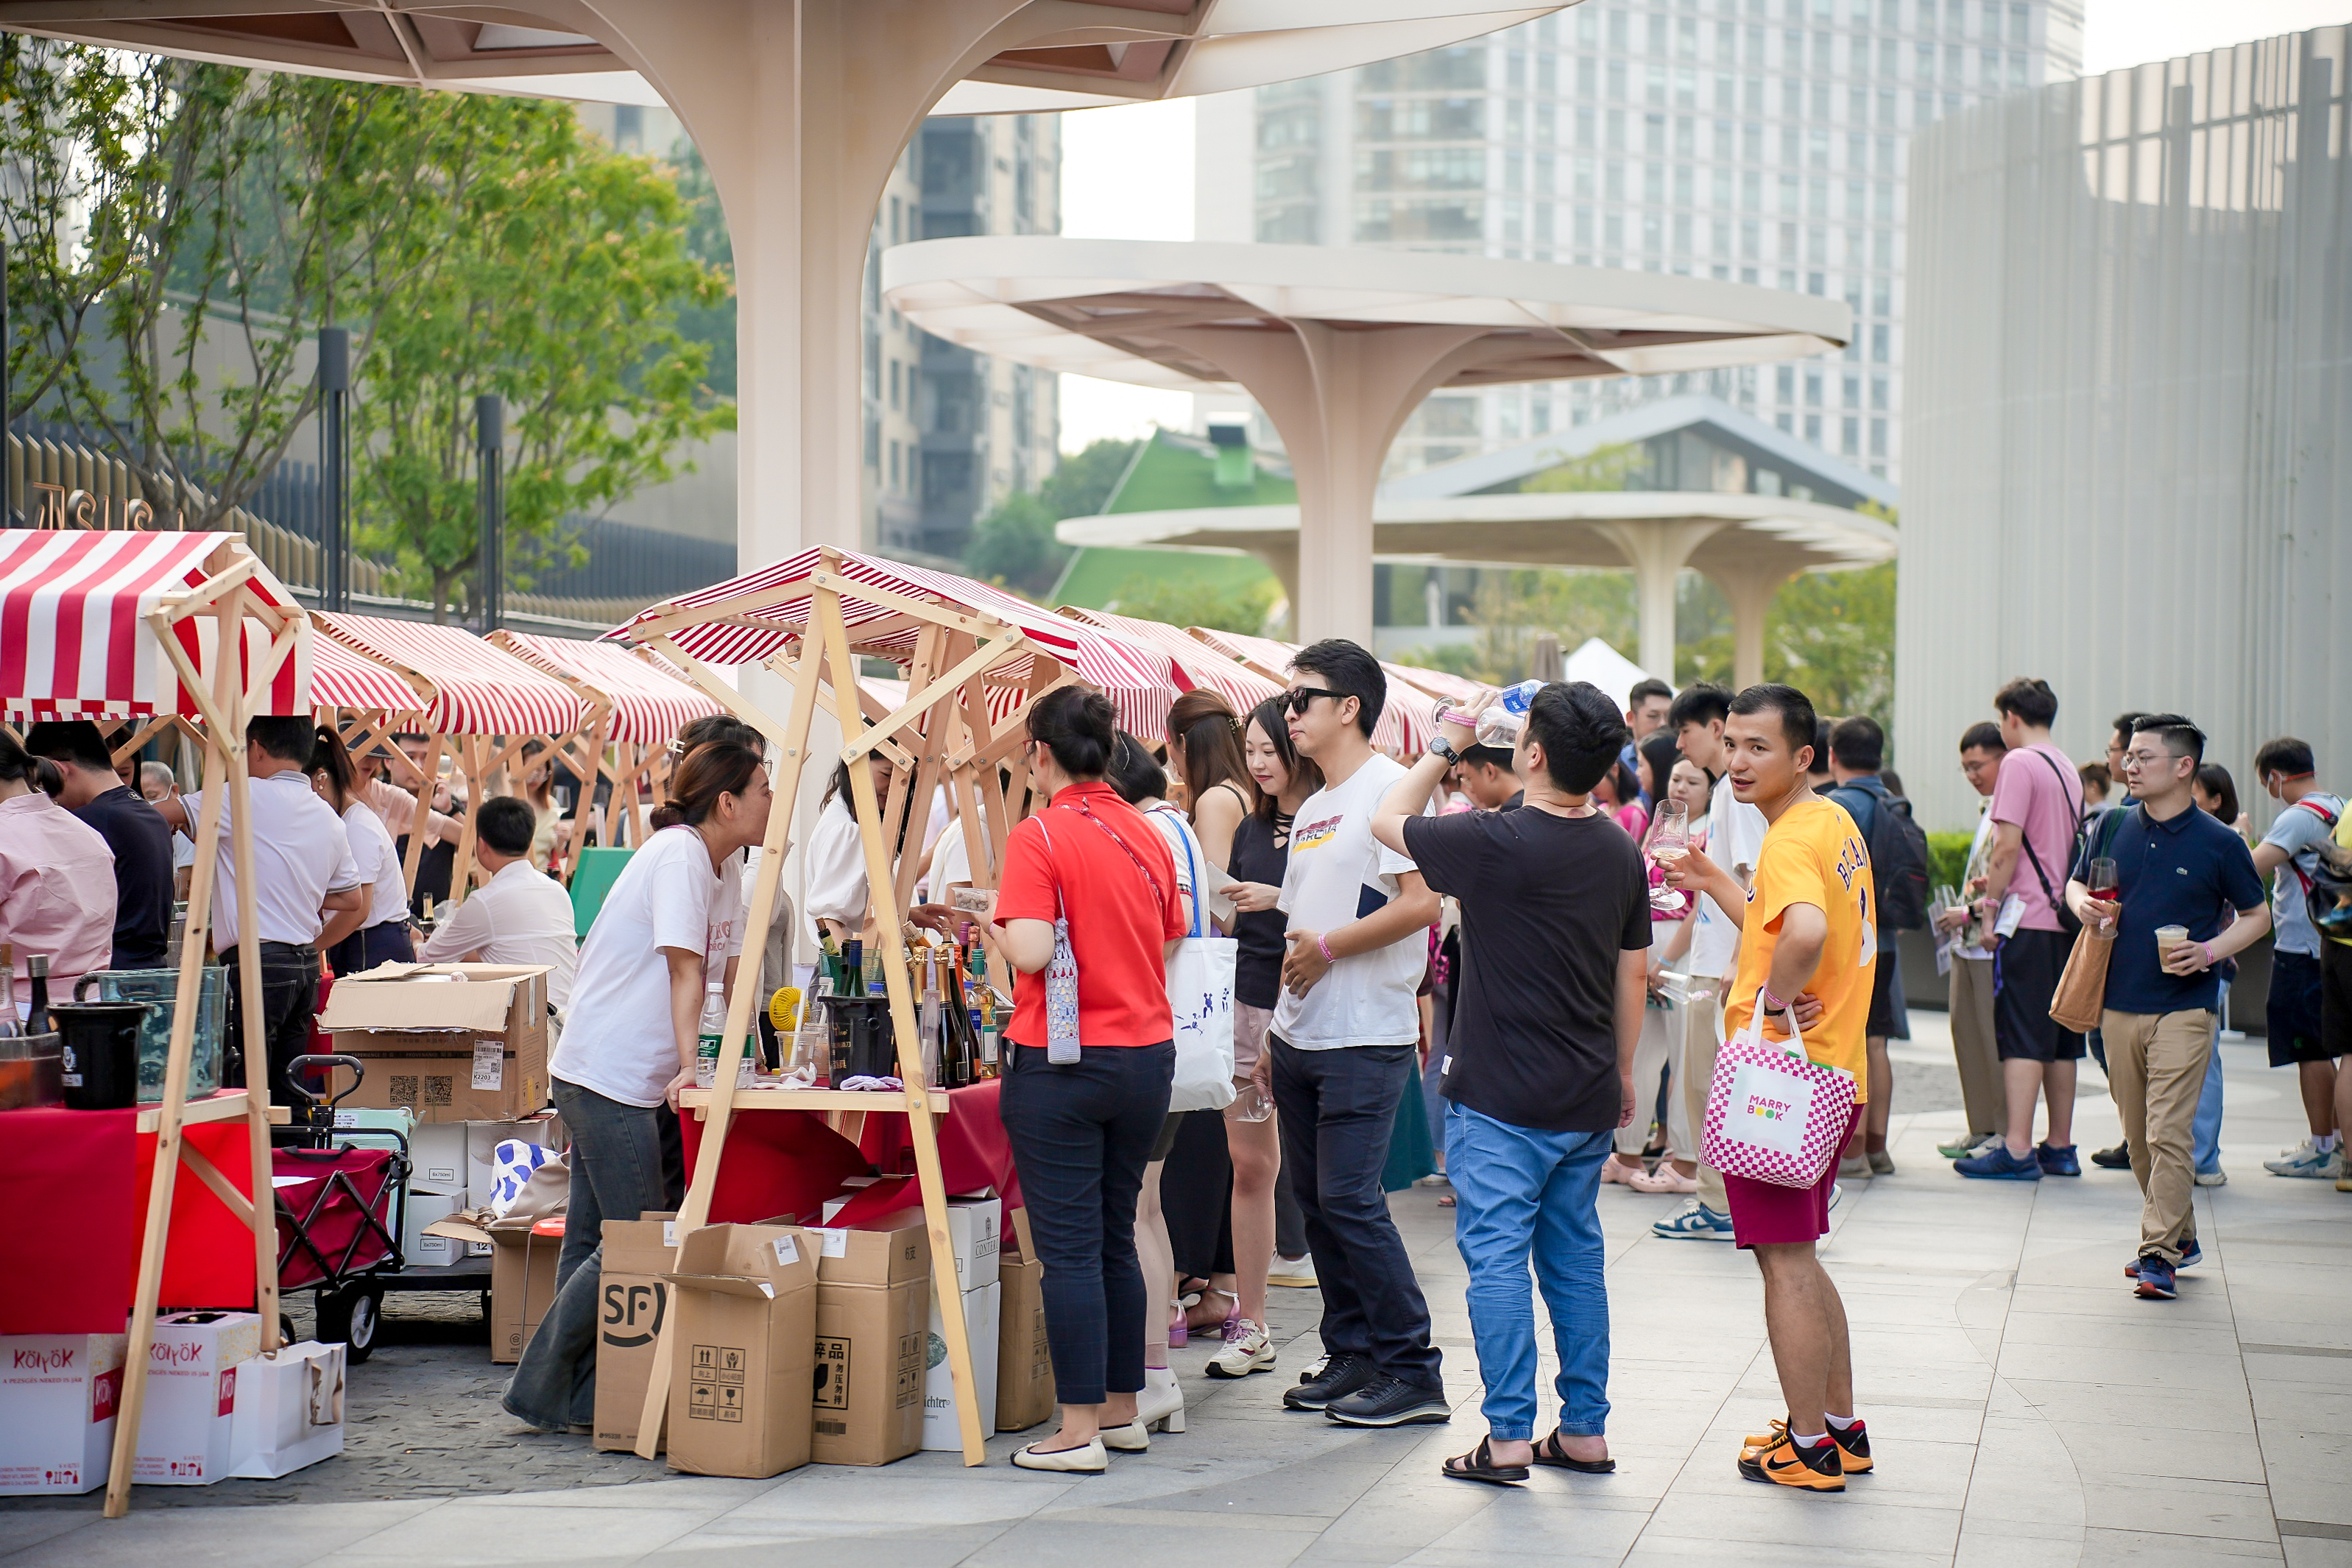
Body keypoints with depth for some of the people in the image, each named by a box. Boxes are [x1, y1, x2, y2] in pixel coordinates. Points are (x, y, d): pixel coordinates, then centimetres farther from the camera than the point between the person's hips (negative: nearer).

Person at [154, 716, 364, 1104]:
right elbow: (355, 905, 20)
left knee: (240, 1089, -9)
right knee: (290, 1097, 10)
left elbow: (159, 815, -4)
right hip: (307, 967, 8)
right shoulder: (330, 820, 15)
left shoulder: (248, 798, -7)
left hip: (257, 964, -8)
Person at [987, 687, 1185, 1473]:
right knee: (1116, 1238, 16)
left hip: (1062, 1062, -6)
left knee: (1069, 1247, -2)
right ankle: (1122, 1411, 23)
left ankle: (1080, 1431, 0)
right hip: (1147, 1055, 6)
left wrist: (993, 923, 0)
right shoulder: (1147, 835, 8)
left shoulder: (1038, 836, -11)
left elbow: (1031, 952, -19)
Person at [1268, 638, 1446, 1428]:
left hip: (1364, 1038, -9)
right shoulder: (1312, 808, 18)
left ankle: (1413, 1372, -4)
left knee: (1350, 1200, -11)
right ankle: (1352, 1356, 20)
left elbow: (1421, 901, -20)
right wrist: (1276, 1033, 17)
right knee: (1314, 1197, 10)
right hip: (1300, 1035, 9)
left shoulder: (1387, 789, -10)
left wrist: (1328, 947, -14)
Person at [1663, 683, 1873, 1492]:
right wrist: (1714, 883, 24)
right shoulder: (1835, 823, 12)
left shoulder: (1791, 840, -19)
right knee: (1800, 1259, 19)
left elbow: (1804, 933, -40)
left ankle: (1808, 1448, 8)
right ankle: (1842, 1428, 26)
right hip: (1831, 1075, 10)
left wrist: (1774, 1004, -25)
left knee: (1785, 1261, 0)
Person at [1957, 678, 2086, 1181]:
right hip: (2065, 914, 8)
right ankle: (2060, 1148, 14)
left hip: (2027, 917, -8)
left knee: (2021, 1038, -9)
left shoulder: (2019, 763, -9)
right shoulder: (2068, 768, 16)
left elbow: (2009, 845, -16)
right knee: (2060, 1037, 11)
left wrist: (1990, 908, -10)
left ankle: (2018, 1149, -12)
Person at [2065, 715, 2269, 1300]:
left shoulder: (2219, 843, -4)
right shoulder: (2112, 829, 6)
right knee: (2138, 1137, 11)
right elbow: (2076, 884, 21)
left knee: (2168, 1133, -11)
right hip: (2119, 1005, 5)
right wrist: (2085, 907, -3)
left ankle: (2160, 1254, -8)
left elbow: (2257, 916, 5)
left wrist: (2210, 951, -12)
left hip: (2183, 1009, -5)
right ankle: (2180, 1236, 26)